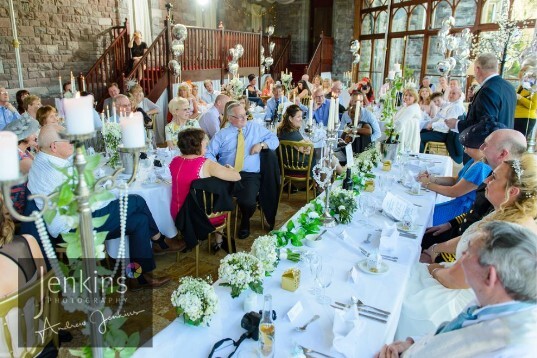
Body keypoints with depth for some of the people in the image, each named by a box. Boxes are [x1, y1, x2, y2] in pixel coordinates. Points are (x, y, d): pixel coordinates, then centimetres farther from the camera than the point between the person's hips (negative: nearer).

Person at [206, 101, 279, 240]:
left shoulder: (255, 128, 16)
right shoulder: (221, 135, 12)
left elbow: (274, 139, 18)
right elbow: (209, 153, 2)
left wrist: (261, 144, -3)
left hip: (250, 175, 0)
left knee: (248, 202, -28)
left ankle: (245, 222, 11)